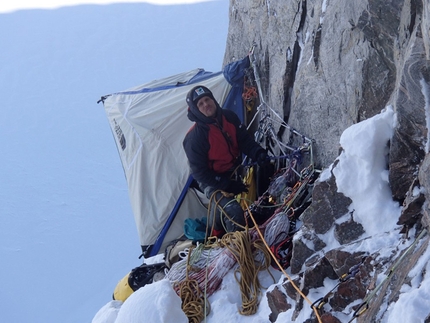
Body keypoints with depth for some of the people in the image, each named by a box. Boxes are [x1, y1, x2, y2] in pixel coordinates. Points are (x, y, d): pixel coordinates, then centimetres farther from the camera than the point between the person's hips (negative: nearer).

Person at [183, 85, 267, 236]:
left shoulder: (229, 117, -8)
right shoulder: (194, 137, -26)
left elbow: (245, 140, 2)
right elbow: (199, 172, -21)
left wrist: (257, 153, -20)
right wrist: (227, 185, -23)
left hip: (234, 174, 7)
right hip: (213, 181, -6)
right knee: (233, 212, -26)